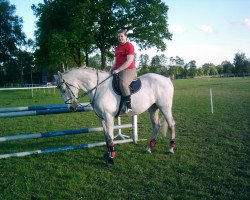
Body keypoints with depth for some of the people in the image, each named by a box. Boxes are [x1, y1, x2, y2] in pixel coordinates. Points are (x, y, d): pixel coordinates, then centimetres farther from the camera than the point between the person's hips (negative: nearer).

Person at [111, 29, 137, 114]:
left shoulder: (129, 46, -6)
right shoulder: (117, 48, 20)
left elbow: (129, 61, -16)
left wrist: (118, 70, -20)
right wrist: (111, 70, 11)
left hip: (129, 70, -10)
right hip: (118, 71, 10)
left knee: (123, 83, -36)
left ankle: (128, 106, -32)